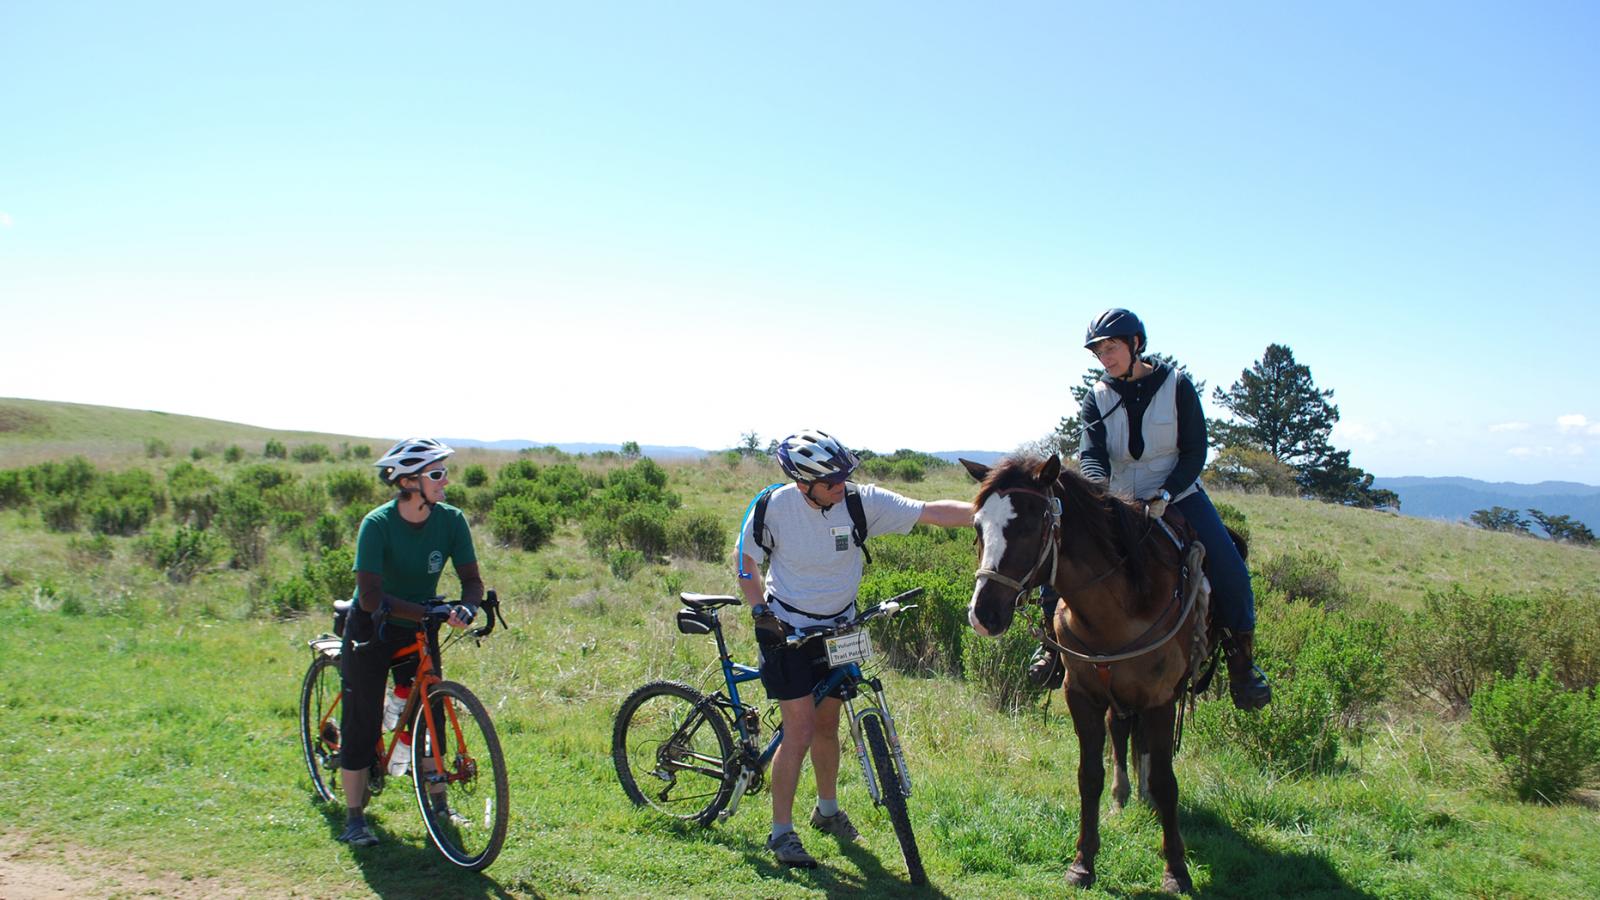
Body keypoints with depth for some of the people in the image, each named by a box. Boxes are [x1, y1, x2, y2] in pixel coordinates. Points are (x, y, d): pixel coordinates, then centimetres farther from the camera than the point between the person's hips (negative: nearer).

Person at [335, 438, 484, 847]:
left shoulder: (451, 520, -13)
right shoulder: (378, 524, -24)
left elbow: (472, 579, -10)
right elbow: (370, 598, -29)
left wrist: (466, 607, -32)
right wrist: (428, 612, -38)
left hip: (417, 631, 4)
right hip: (372, 630, -3)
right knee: (362, 722, -2)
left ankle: (439, 806, 15)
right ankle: (354, 818, 11)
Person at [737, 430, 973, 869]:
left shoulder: (861, 501, -18)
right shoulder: (773, 507, -21)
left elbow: (931, 511, -22)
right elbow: (746, 560, -4)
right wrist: (761, 612, -14)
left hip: (839, 629, 3)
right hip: (788, 630, -3)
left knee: (826, 726, 17)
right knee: (800, 733, -8)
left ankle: (827, 809, 40)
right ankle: (781, 832, 7)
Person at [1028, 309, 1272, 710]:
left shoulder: (1177, 386, -6)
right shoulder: (1098, 398, -1)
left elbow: (1195, 452, -7)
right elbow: (1091, 453, -16)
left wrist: (1165, 495, -21)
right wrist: (1096, 488, -38)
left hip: (1177, 495, -2)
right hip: (1117, 502, 2)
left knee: (1228, 569, -20)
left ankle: (1240, 657, 1)